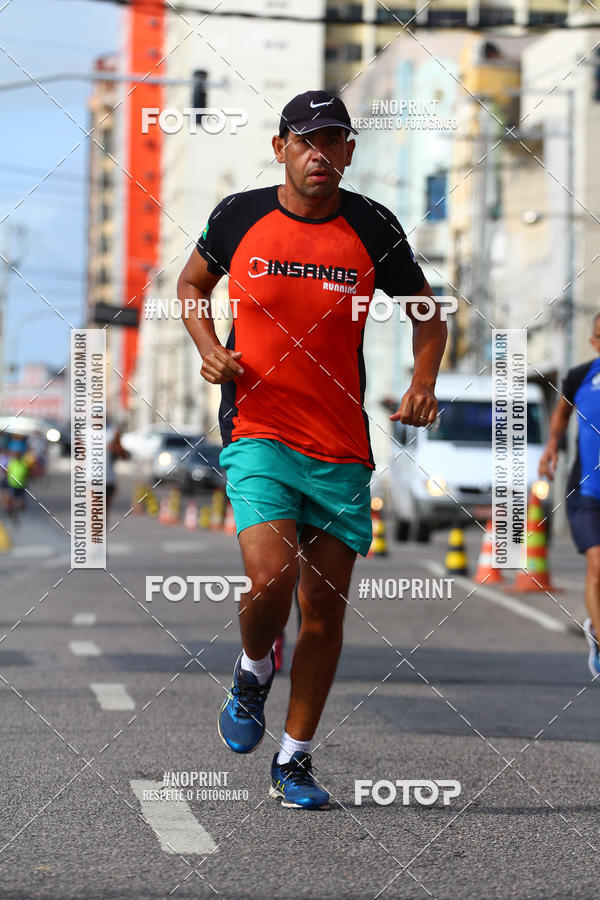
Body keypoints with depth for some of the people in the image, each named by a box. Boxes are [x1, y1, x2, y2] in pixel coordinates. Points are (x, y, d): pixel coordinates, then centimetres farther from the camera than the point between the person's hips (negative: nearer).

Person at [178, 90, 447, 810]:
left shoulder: (373, 229, -1)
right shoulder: (239, 216, -1)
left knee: (325, 608, 4)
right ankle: (253, 675, 13)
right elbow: (192, 283, 18)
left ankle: (294, 762, 20)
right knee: (272, 579, -22)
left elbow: (427, 315, 11)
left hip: (342, 448, 2)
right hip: (257, 433, -2)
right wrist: (210, 349, 0)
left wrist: (423, 383, -7)